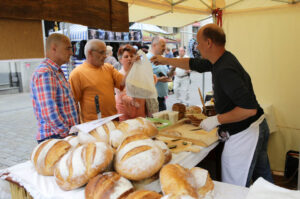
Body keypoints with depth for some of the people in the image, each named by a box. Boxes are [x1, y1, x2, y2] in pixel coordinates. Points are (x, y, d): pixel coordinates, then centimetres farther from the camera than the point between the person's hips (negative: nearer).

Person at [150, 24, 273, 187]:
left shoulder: (225, 71, -26)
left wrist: (216, 120, -21)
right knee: (263, 180, 24)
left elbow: (250, 109, -30)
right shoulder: (222, 59, 5)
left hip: (243, 136, -10)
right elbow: (194, 64, 21)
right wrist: (166, 61, 27)